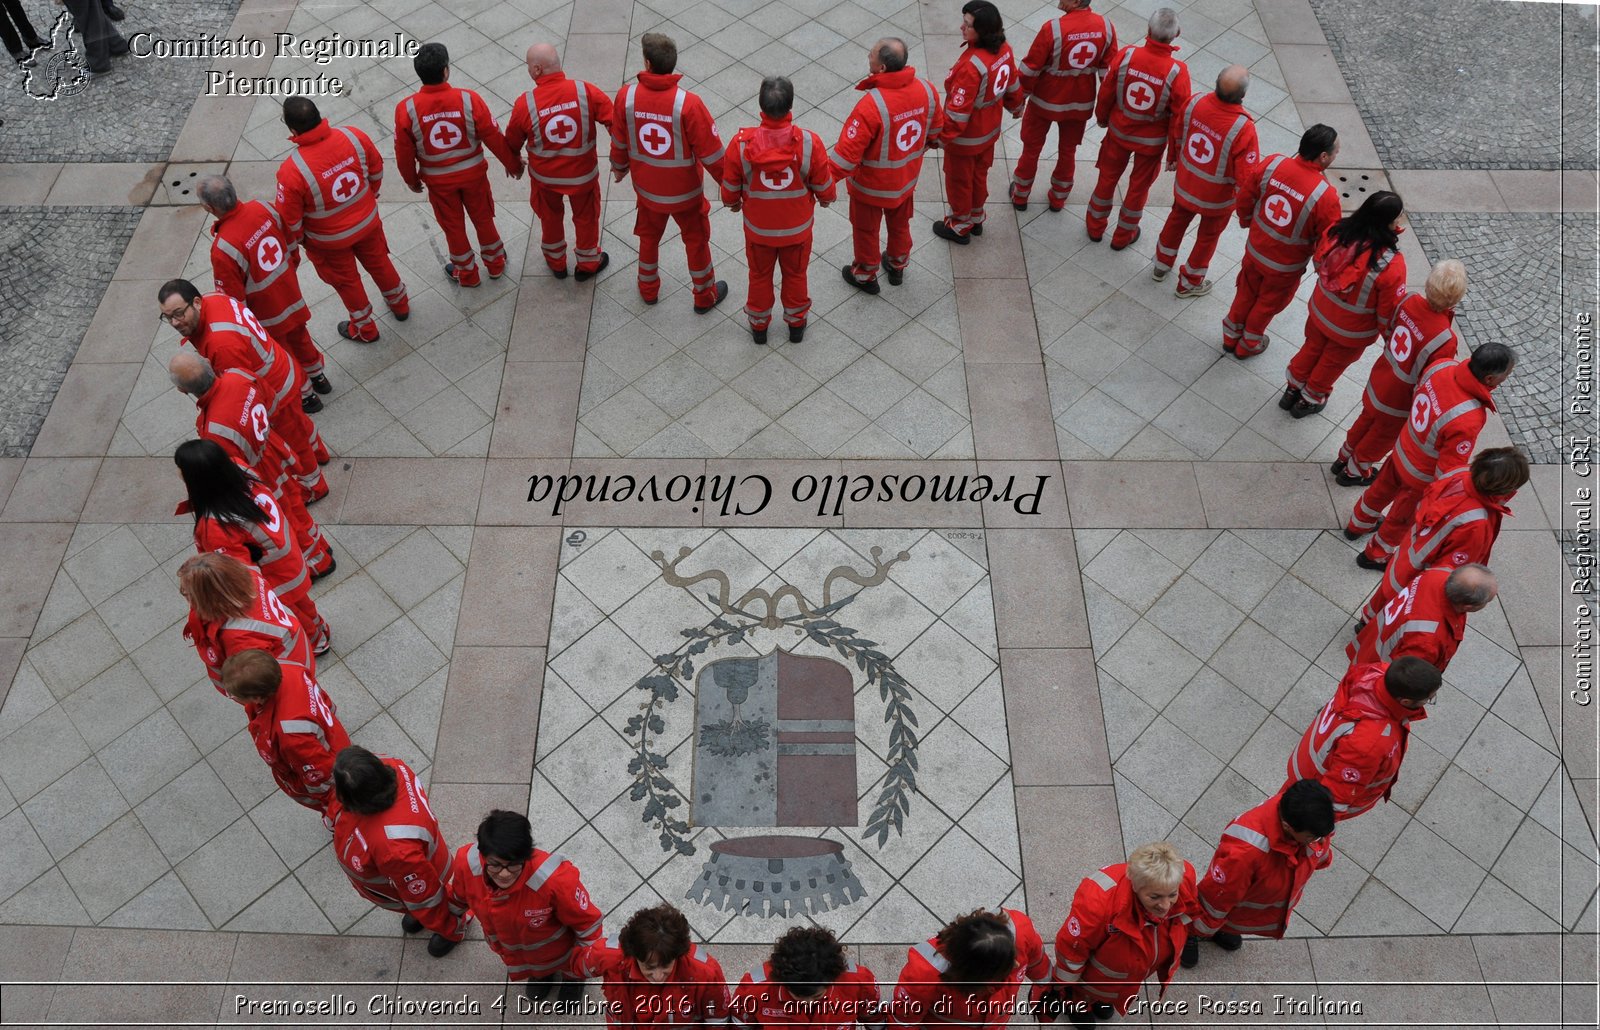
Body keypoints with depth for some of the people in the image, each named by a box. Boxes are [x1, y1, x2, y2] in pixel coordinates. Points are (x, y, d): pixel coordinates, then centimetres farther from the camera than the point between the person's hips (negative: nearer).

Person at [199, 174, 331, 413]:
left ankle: (305, 396, 40)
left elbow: (232, 298, -22)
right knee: (298, 336, 30)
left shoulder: (222, 248, -35)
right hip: (290, 293, 6)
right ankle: (318, 376, 53)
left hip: (265, 313, -5)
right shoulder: (262, 208, -19)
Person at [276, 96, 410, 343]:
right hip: (367, 221, 3)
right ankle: (400, 305, 55)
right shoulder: (353, 136, -24)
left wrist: (294, 242, 2)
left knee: (346, 280, 23)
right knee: (378, 262, 30)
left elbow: (290, 220, -20)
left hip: (329, 240, -3)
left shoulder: (292, 171, -34)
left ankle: (365, 329, 46)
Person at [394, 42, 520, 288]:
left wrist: (411, 179, 10)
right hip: (473, 173, 0)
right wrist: (513, 164, 3)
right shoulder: (469, 99, -24)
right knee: (483, 218, 24)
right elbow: (494, 138, -14)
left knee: (453, 226, 21)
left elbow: (404, 153, -10)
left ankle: (466, 273, 39)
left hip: (438, 180, 0)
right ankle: (495, 264, 42)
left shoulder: (405, 109, -22)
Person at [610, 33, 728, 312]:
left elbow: (618, 141, -2)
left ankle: (648, 288, 47)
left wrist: (619, 168, 19)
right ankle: (705, 296, 36)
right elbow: (710, 152, -20)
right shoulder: (688, 104, -29)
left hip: (646, 189, 3)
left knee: (648, 237, 27)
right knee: (696, 240, 20)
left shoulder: (626, 96, -19)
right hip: (685, 191, -3)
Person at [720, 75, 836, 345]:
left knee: (759, 276, 26)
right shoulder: (809, 142, -28)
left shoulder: (741, 143, -27)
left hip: (757, 227, 0)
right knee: (795, 274, 26)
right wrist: (826, 198, 13)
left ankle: (758, 325, 46)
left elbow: (730, 186, -10)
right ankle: (796, 323, 47)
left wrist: (732, 203, 14)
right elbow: (824, 186, -12)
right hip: (798, 227, 0)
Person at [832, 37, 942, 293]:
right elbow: (936, 129, 2)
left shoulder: (871, 105, -36)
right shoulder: (926, 90, -17)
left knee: (866, 230, 21)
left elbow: (848, 152, -32)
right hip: (907, 178, 6)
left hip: (871, 185, -5)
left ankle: (866, 276, 43)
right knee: (900, 223, 30)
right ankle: (897, 266, 53)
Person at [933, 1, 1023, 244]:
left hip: (966, 137, -8)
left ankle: (960, 227, 34)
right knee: (979, 176, 26)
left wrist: (942, 136, -18)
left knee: (959, 181, 16)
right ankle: (975, 219, 46)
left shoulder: (972, 65, -36)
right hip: (990, 131, 8)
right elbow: (1013, 84, 7)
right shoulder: (1004, 49, -11)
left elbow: (958, 110, -30)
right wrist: (1016, 106, 25)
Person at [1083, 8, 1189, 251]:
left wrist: (1102, 118, 12)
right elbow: (1180, 115, -16)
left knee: (1107, 177, 24)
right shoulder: (1178, 72, -27)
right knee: (1139, 186, 21)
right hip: (1152, 140, -1)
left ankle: (1095, 226, 42)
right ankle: (1123, 236, 39)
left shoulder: (1126, 55, -24)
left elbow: (1106, 92, -9)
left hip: (1119, 131, 1)